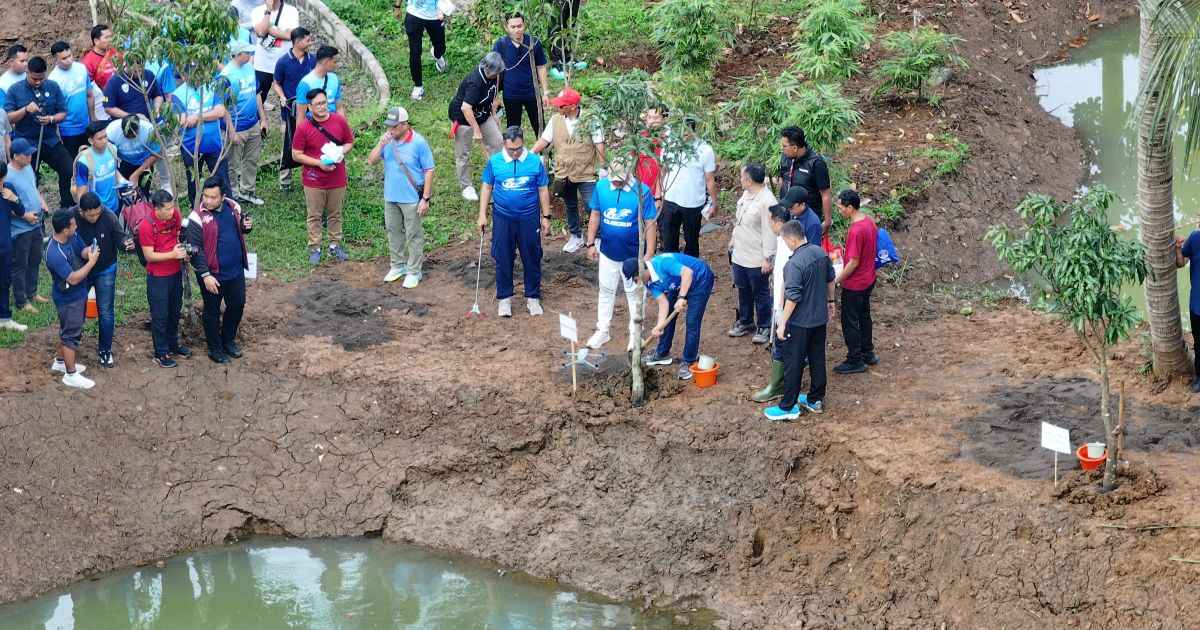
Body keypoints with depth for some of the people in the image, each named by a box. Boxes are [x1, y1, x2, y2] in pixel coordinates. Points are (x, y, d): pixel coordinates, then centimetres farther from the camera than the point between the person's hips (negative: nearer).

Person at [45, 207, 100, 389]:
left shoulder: (72, 237, -11)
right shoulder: (55, 254, -35)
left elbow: (82, 250, 3)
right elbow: (73, 279, -32)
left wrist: (88, 252, -21)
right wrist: (91, 263, -26)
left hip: (79, 293, 9)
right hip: (69, 299, -9)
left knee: (67, 330, 25)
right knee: (71, 335, 4)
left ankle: (60, 362, 43)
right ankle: (71, 375, 18)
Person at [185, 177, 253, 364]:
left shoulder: (233, 207, -3)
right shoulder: (197, 218, -19)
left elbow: (240, 228, 16)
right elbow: (195, 249, -18)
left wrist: (246, 226, -9)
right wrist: (205, 275, -22)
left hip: (236, 271, 5)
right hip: (212, 274, -5)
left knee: (237, 306, 19)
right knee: (212, 311, 11)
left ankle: (229, 340, 41)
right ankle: (215, 348, 29)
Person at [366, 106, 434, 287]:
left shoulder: (418, 142, -15)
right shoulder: (388, 140, -1)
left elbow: (429, 171, -11)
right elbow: (371, 161, -2)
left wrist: (425, 199, -14)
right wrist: (381, 144, -19)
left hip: (411, 198, -5)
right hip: (391, 196, 5)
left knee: (413, 236, 4)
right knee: (393, 232, 17)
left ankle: (414, 272, 14)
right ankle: (398, 265, 33)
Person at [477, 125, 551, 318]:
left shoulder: (535, 162, -6)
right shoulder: (494, 162, -4)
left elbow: (543, 190, 2)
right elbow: (487, 187, 6)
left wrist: (546, 217, 3)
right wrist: (482, 214, 3)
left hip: (529, 218, 0)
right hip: (503, 218, 1)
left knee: (532, 259, 7)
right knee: (503, 260, 8)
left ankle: (533, 297, 21)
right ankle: (504, 298, 21)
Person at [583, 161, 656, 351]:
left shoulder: (641, 191, -18)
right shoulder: (601, 186, -8)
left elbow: (650, 225, -13)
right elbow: (595, 216, 4)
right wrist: (591, 244, 3)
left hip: (633, 254, -3)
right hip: (607, 252, 3)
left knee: (634, 294, 11)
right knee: (606, 291, 16)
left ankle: (635, 334, 25)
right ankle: (603, 331, 29)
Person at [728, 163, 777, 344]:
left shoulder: (767, 202, -25)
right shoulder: (747, 194, 3)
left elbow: (769, 232, -23)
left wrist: (768, 258, -22)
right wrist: (733, 239, 25)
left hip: (757, 260, -9)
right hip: (739, 254, 9)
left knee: (760, 294, 6)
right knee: (743, 290, 21)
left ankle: (764, 327, 20)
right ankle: (745, 322, 36)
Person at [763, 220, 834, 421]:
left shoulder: (795, 264, -26)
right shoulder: (821, 252, -1)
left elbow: (792, 297, -25)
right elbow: (830, 280, 12)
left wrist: (783, 323, -18)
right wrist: (830, 301, 27)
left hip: (800, 322, -8)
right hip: (820, 318, 8)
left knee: (793, 363, 3)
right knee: (817, 359, 17)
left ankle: (788, 407, 9)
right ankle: (816, 400, 29)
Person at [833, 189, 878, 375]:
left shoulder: (856, 231, -30)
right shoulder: (869, 221, -2)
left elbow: (853, 262, -25)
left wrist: (837, 280, -14)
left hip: (854, 284, -9)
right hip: (868, 280, 9)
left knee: (850, 322, 5)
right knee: (864, 316, 23)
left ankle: (855, 361, 14)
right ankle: (868, 353, 35)